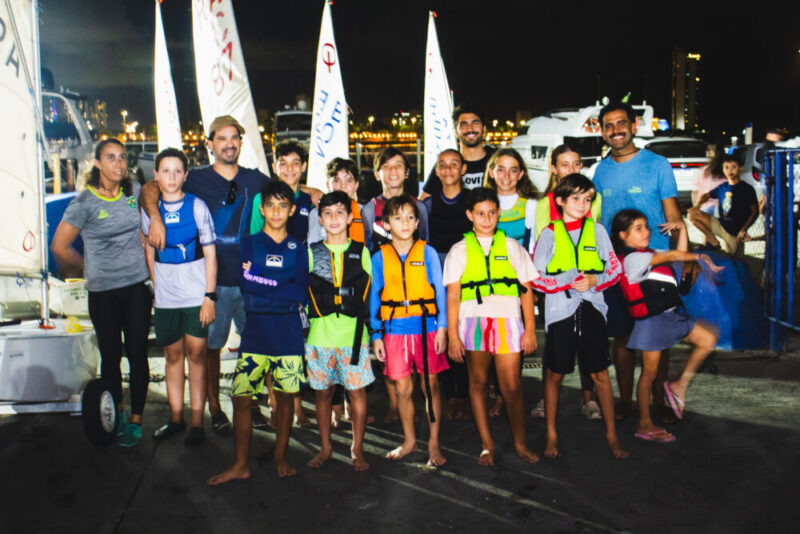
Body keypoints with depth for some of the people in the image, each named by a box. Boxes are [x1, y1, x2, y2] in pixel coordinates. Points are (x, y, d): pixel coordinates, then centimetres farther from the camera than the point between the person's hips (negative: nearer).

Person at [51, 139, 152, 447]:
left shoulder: (134, 191, 2)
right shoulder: (85, 202, -8)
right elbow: (59, 247, -1)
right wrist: (90, 269, 10)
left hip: (137, 286, 2)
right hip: (103, 292, -2)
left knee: (137, 354, 3)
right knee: (110, 355, 9)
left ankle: (136, 420, 14)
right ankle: (116, 414, 29)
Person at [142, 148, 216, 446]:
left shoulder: (197, 206, -4)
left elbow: (210, 254, -3)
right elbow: (149, 253, 14)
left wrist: (210, 296, -8)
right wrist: (156, 287, 9)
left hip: (196, 295, -3)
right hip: (165, 297, 3)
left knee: (196, 355, 2)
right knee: (172, 355, 11)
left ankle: (196, 422, 12)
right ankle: (175, 418, 24)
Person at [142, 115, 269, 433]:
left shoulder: (255, 179, 8)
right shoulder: (196, 179, 0)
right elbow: (150, 189, -3)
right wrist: (155, 217, -20)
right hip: (211, 280, -2)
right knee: (211, 344, 5)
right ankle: (214, 408, 20)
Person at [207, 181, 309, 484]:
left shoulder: (297, 249, 10)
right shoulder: (249, 244, 9)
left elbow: (302, 294, -3)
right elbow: (247, 285, -6)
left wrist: (262, 285, -7)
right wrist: (284, 287, -10)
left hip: (289, 331, 0)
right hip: (255, 330, 0)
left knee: (285, 396, 6)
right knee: (241, 396, -2)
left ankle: (281, 457, 22)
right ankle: (240, 464, 10)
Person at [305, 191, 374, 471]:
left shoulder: (361, 252, 8)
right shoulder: (312, 252, 8)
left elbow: (370, 292, 11)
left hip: (353, 332, -1)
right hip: (320, 332, 1)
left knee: (357, 390, 2)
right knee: (322, 391, 8)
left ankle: (357, 449, 15)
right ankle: (325, 447, 23)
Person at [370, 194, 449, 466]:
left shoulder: (427, 253, 1)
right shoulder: (379, 257, 4)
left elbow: (439, 291, 3)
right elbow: (375, 297, 8)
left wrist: (442, 328, -4)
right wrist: (376, 335, 4)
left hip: (426, 327, -1)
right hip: (395, 330, 1)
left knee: (431, 385, 4)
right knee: (403, 388, 7)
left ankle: (434, 443, 17)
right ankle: (409, 441, 25)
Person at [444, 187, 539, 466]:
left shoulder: (511, 246, 11)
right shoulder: (459, 251, 9)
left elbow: (526, 290, 9)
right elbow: (452, 296, 4)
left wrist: (530, 329, 2)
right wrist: (452, 335, -2)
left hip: (507, 322, 0)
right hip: (473, 322, 1)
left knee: (512, 388, -1)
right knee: (478, 383, 7)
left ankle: (520, 443, 17)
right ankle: (487, 445, 20)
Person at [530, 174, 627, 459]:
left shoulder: (597, 230, 7)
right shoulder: (549, 233, 1)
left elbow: (615, 269, 8)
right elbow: (536, 278, -2)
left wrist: (594, 281, -11)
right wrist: (568, 281, -15)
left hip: (591, 307, 2)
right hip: (560, 309, -1)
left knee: (600, 373, 4)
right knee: (555, 373, 6)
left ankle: (611, 435, 19)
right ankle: (551, 436, 20)